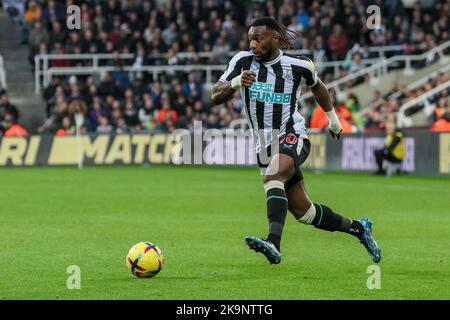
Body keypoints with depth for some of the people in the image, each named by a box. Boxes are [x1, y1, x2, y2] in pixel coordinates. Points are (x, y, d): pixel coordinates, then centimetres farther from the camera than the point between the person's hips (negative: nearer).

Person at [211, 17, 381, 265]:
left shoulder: (297, 66, -6)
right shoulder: (242, 61, -4)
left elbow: (316, 85, 17)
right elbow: (215, 97, -12)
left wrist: (332, 117, 26)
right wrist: (235, 83, -31)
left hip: (292, 136, -4)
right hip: (264, 146, 4)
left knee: (272, 176, -36)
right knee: (303, 211, 9)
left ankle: (274, 244, -50)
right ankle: (357, 228, 33)